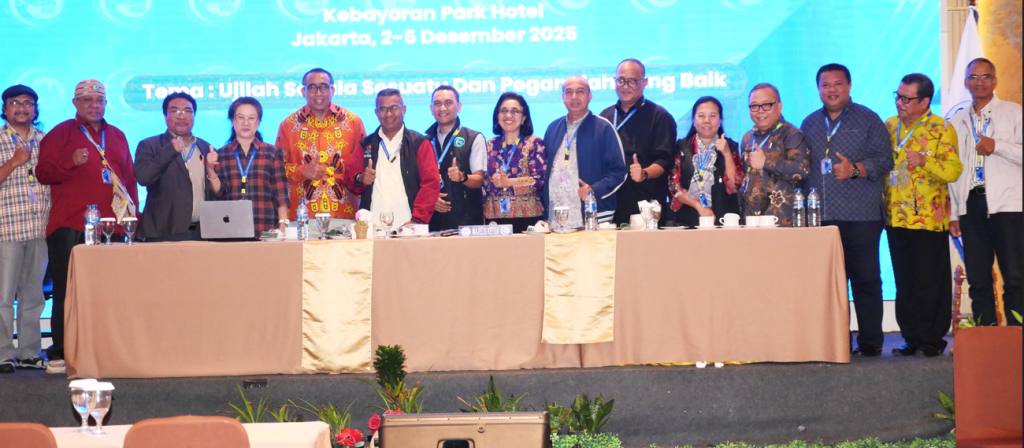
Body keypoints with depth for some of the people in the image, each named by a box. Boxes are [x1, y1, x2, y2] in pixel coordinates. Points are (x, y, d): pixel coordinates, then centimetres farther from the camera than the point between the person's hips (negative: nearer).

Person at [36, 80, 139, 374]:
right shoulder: (61, 134, 7)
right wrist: (71, 162, -16)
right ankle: (60, 355, -2)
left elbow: (130, 178, 22)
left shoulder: (117, 136, 21)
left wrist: (132, 215, 13)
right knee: (67, 291, -4)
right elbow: (43, 173, 0)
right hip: (70, 227, -4)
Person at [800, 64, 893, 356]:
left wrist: (855, 169, -18)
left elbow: (883, 160, -2)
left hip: (860, 218, -4)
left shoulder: (868, 120, 5)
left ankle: (870, 341, 4)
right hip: (820, 218, 4)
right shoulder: (810, 124, 18)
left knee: (866, 279, -3)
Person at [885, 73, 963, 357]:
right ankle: (911, 337, 16)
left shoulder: (942, 129, -4)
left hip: (929, 218, -5)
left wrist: (924, 161, -23)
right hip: (896, 217, 5)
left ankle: (932, 339, 8)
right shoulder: (890, 126, 11)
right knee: (904, 282, 8)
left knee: (930, 282, -2)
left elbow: (953, 171, -11)